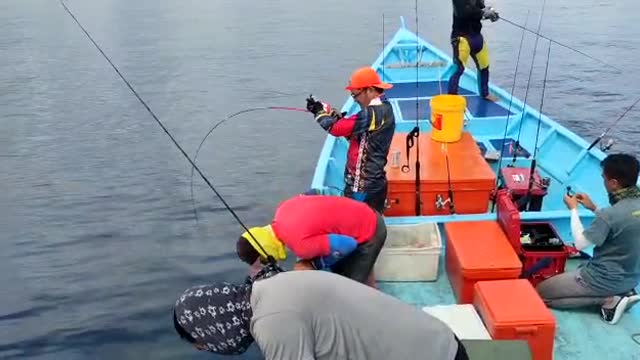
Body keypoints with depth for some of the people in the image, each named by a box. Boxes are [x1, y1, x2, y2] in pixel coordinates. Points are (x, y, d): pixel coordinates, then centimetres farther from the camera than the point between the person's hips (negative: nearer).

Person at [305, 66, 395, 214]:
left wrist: (320, 112, -1)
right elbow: (350, 130, 13)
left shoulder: (373, 113, -21)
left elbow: (337, 128, -19)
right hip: (372, 184, 10)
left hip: (362, 187, -10)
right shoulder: (383, 108, 11)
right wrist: (327, 110, 3)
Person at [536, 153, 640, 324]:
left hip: (607, 280, -8)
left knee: (541, 292, 2)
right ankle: (622, 293, 11)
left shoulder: (611, 214, -30)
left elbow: (580, 244, -17)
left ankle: (608, 300, -4)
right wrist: (594, 208, 8)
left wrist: (573, 209, -7)